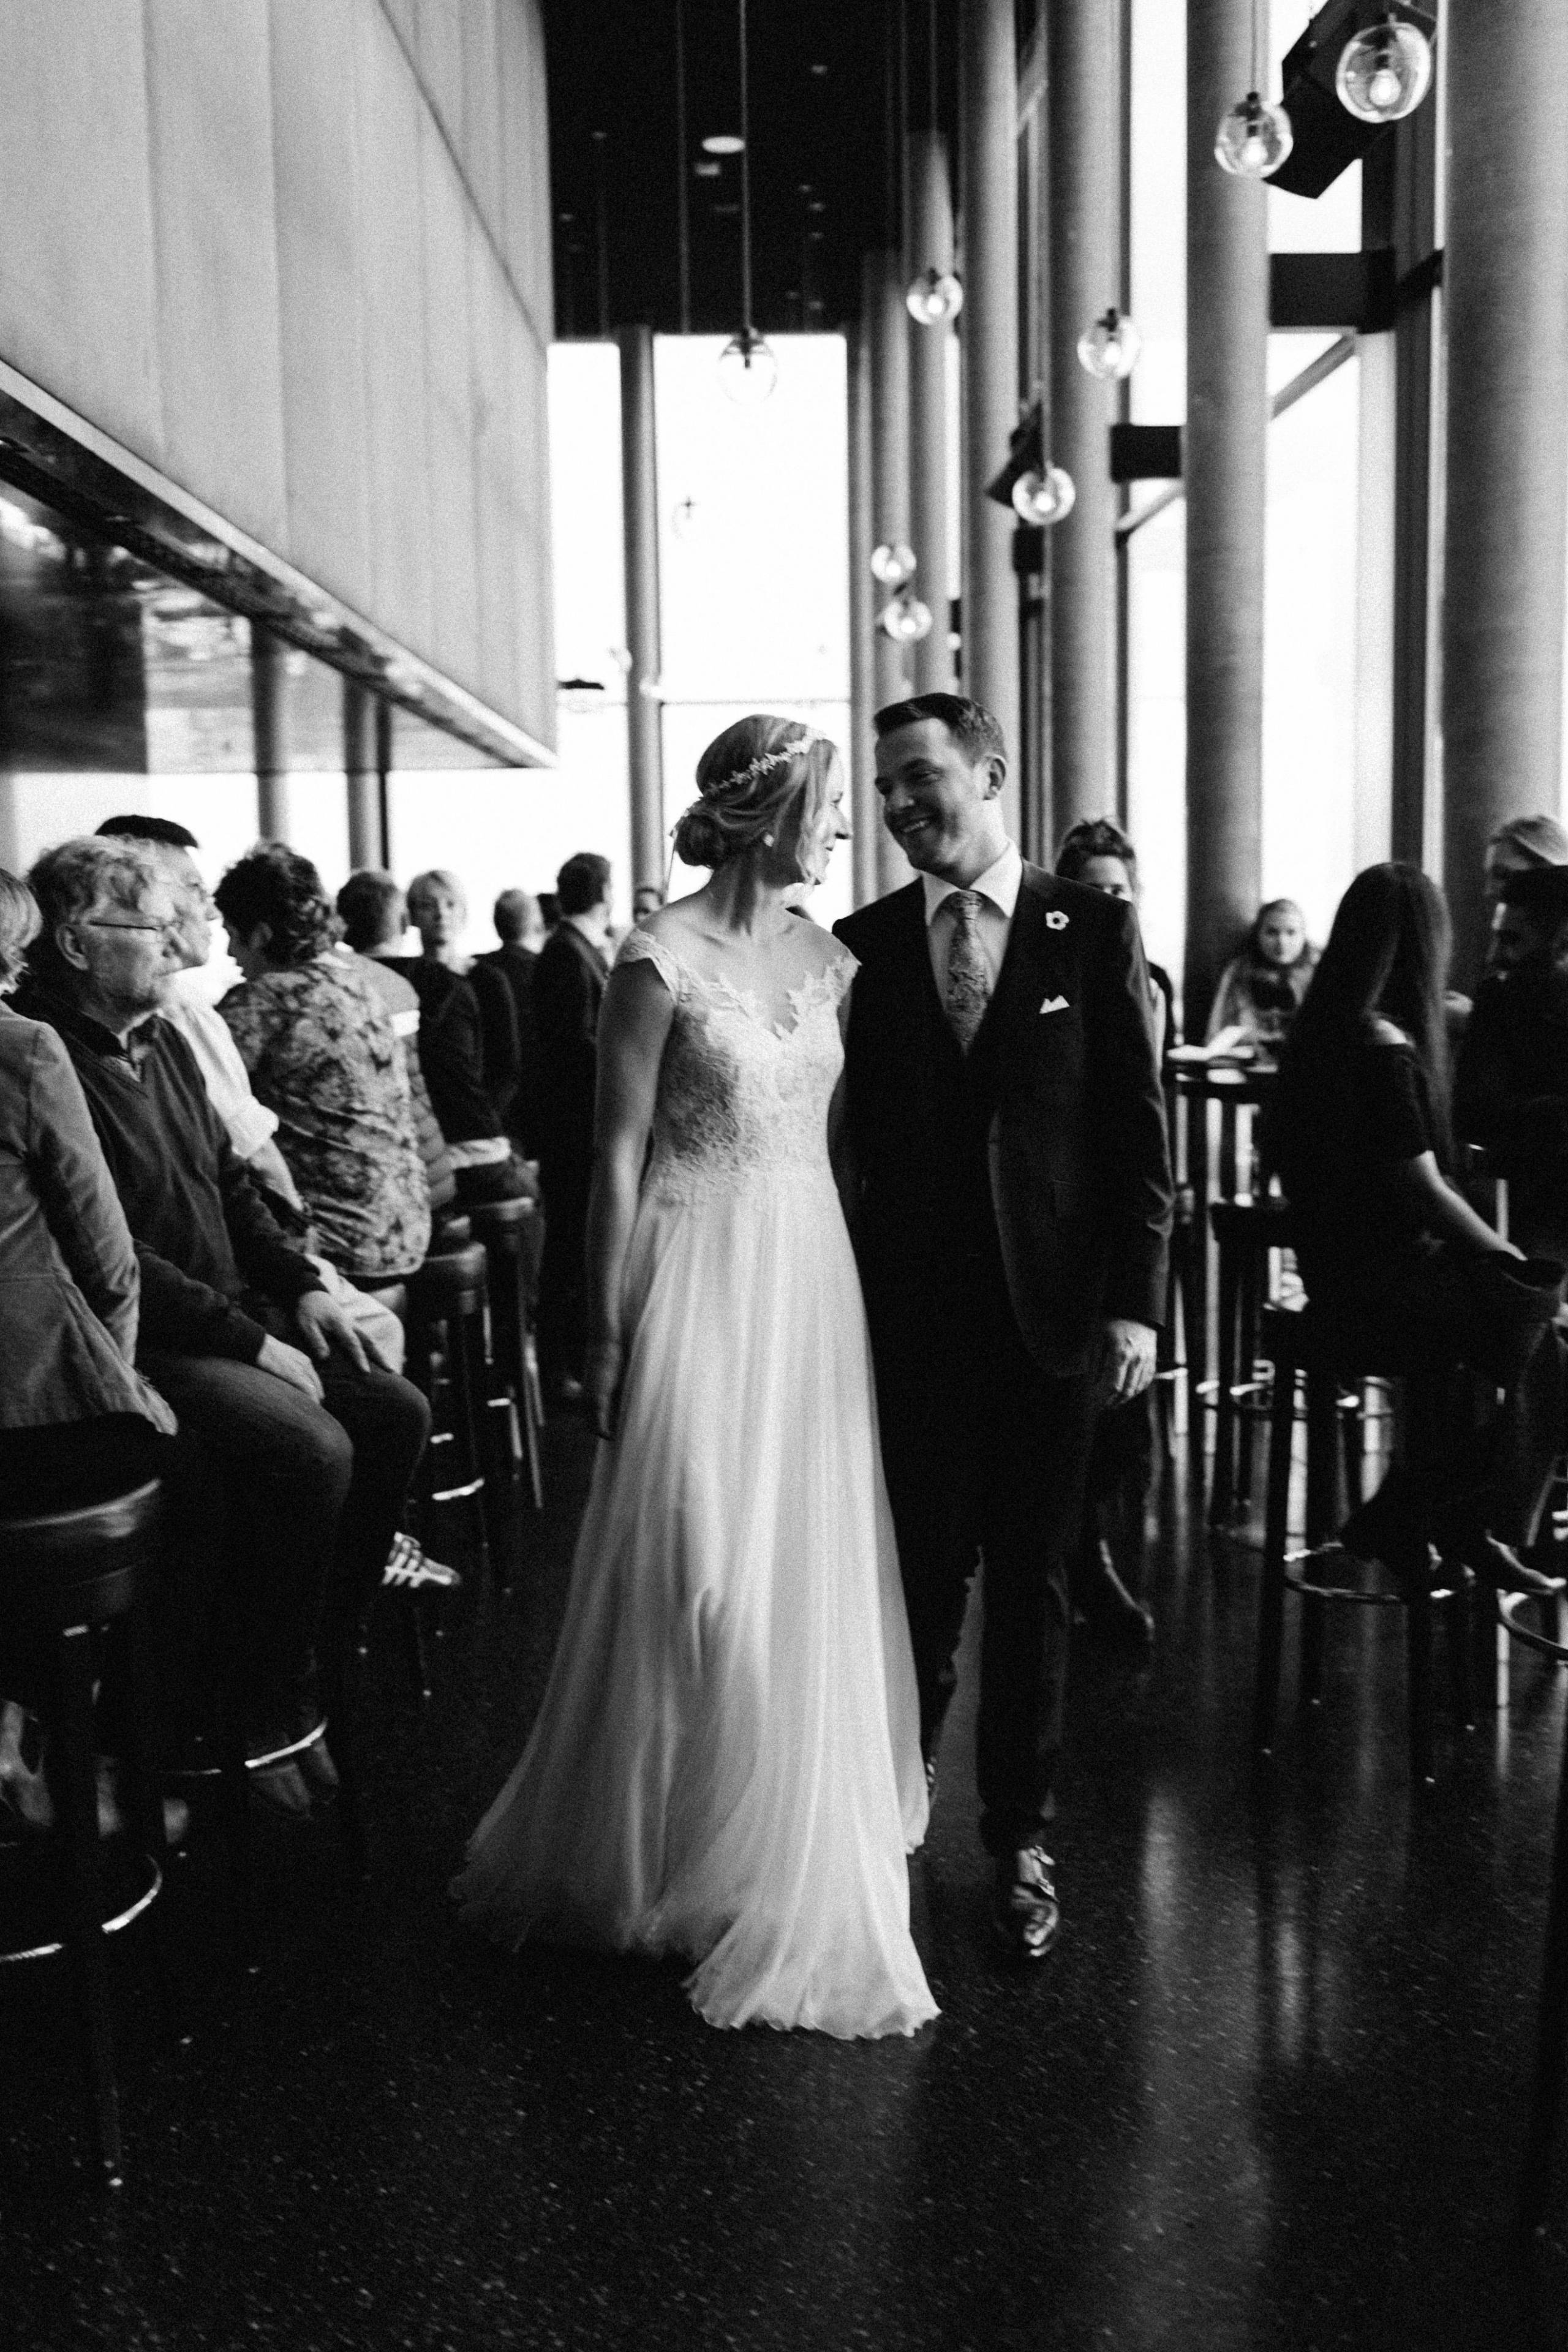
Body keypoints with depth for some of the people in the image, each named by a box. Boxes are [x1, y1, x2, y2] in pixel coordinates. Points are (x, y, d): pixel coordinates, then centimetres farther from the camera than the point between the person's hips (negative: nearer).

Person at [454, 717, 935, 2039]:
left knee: (812, 1569, 12)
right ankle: (660, 1845, 23)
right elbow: (619, 1157, -9)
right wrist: (609, 1337, -9)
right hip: (700, 1282, -6)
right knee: (701, 1574, 0)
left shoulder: (826, 958, 8)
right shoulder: (663, 962, -10)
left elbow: (842, 1129, 12)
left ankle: (798, 1846, 32)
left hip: (814, 1282, 6)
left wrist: (849, 1293, 8)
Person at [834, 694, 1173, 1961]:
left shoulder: (1092, 928, 1)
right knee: (921, 1570, 5)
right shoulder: (865, 945, 5)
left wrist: (1135, 1301, -6)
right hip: (912, 1310, 1)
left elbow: (1139, 1125, -1)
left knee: (1033, 1580, 9)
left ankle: (1022, 1841, 25)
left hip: (1054, 1307, 0)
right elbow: (848, 1134, 5)